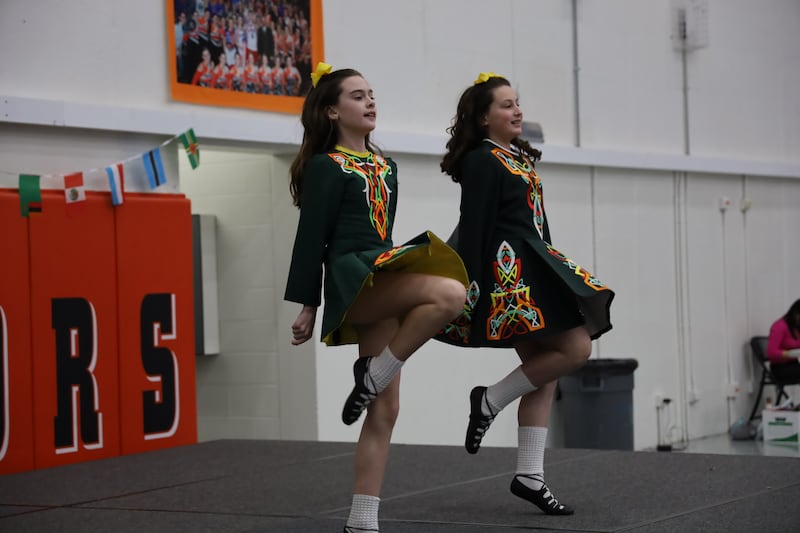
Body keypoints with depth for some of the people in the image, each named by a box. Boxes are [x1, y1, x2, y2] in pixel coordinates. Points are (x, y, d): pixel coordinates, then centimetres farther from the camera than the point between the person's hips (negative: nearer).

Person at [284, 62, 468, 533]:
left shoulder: (384, 166, 20)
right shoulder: (325, 166, -2)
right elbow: (312, 237, -5)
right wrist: (308, 305, -8)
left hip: (383, 281, 8)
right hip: (351, 277, -8)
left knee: (384, 410, 1)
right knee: (451, 293, -31)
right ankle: (372, 375, -15)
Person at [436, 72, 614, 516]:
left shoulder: (520, 158, 18)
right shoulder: (481, 161, -9)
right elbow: (473, 228, -15)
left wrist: (551, 272, 20)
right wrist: (472, 289, -20)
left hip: (534, 267, 10)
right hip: (508, 271, -10)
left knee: (543, 373, 7)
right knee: (576, 347, -15)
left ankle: (529, 476, 10)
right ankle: (490, 401, -3)